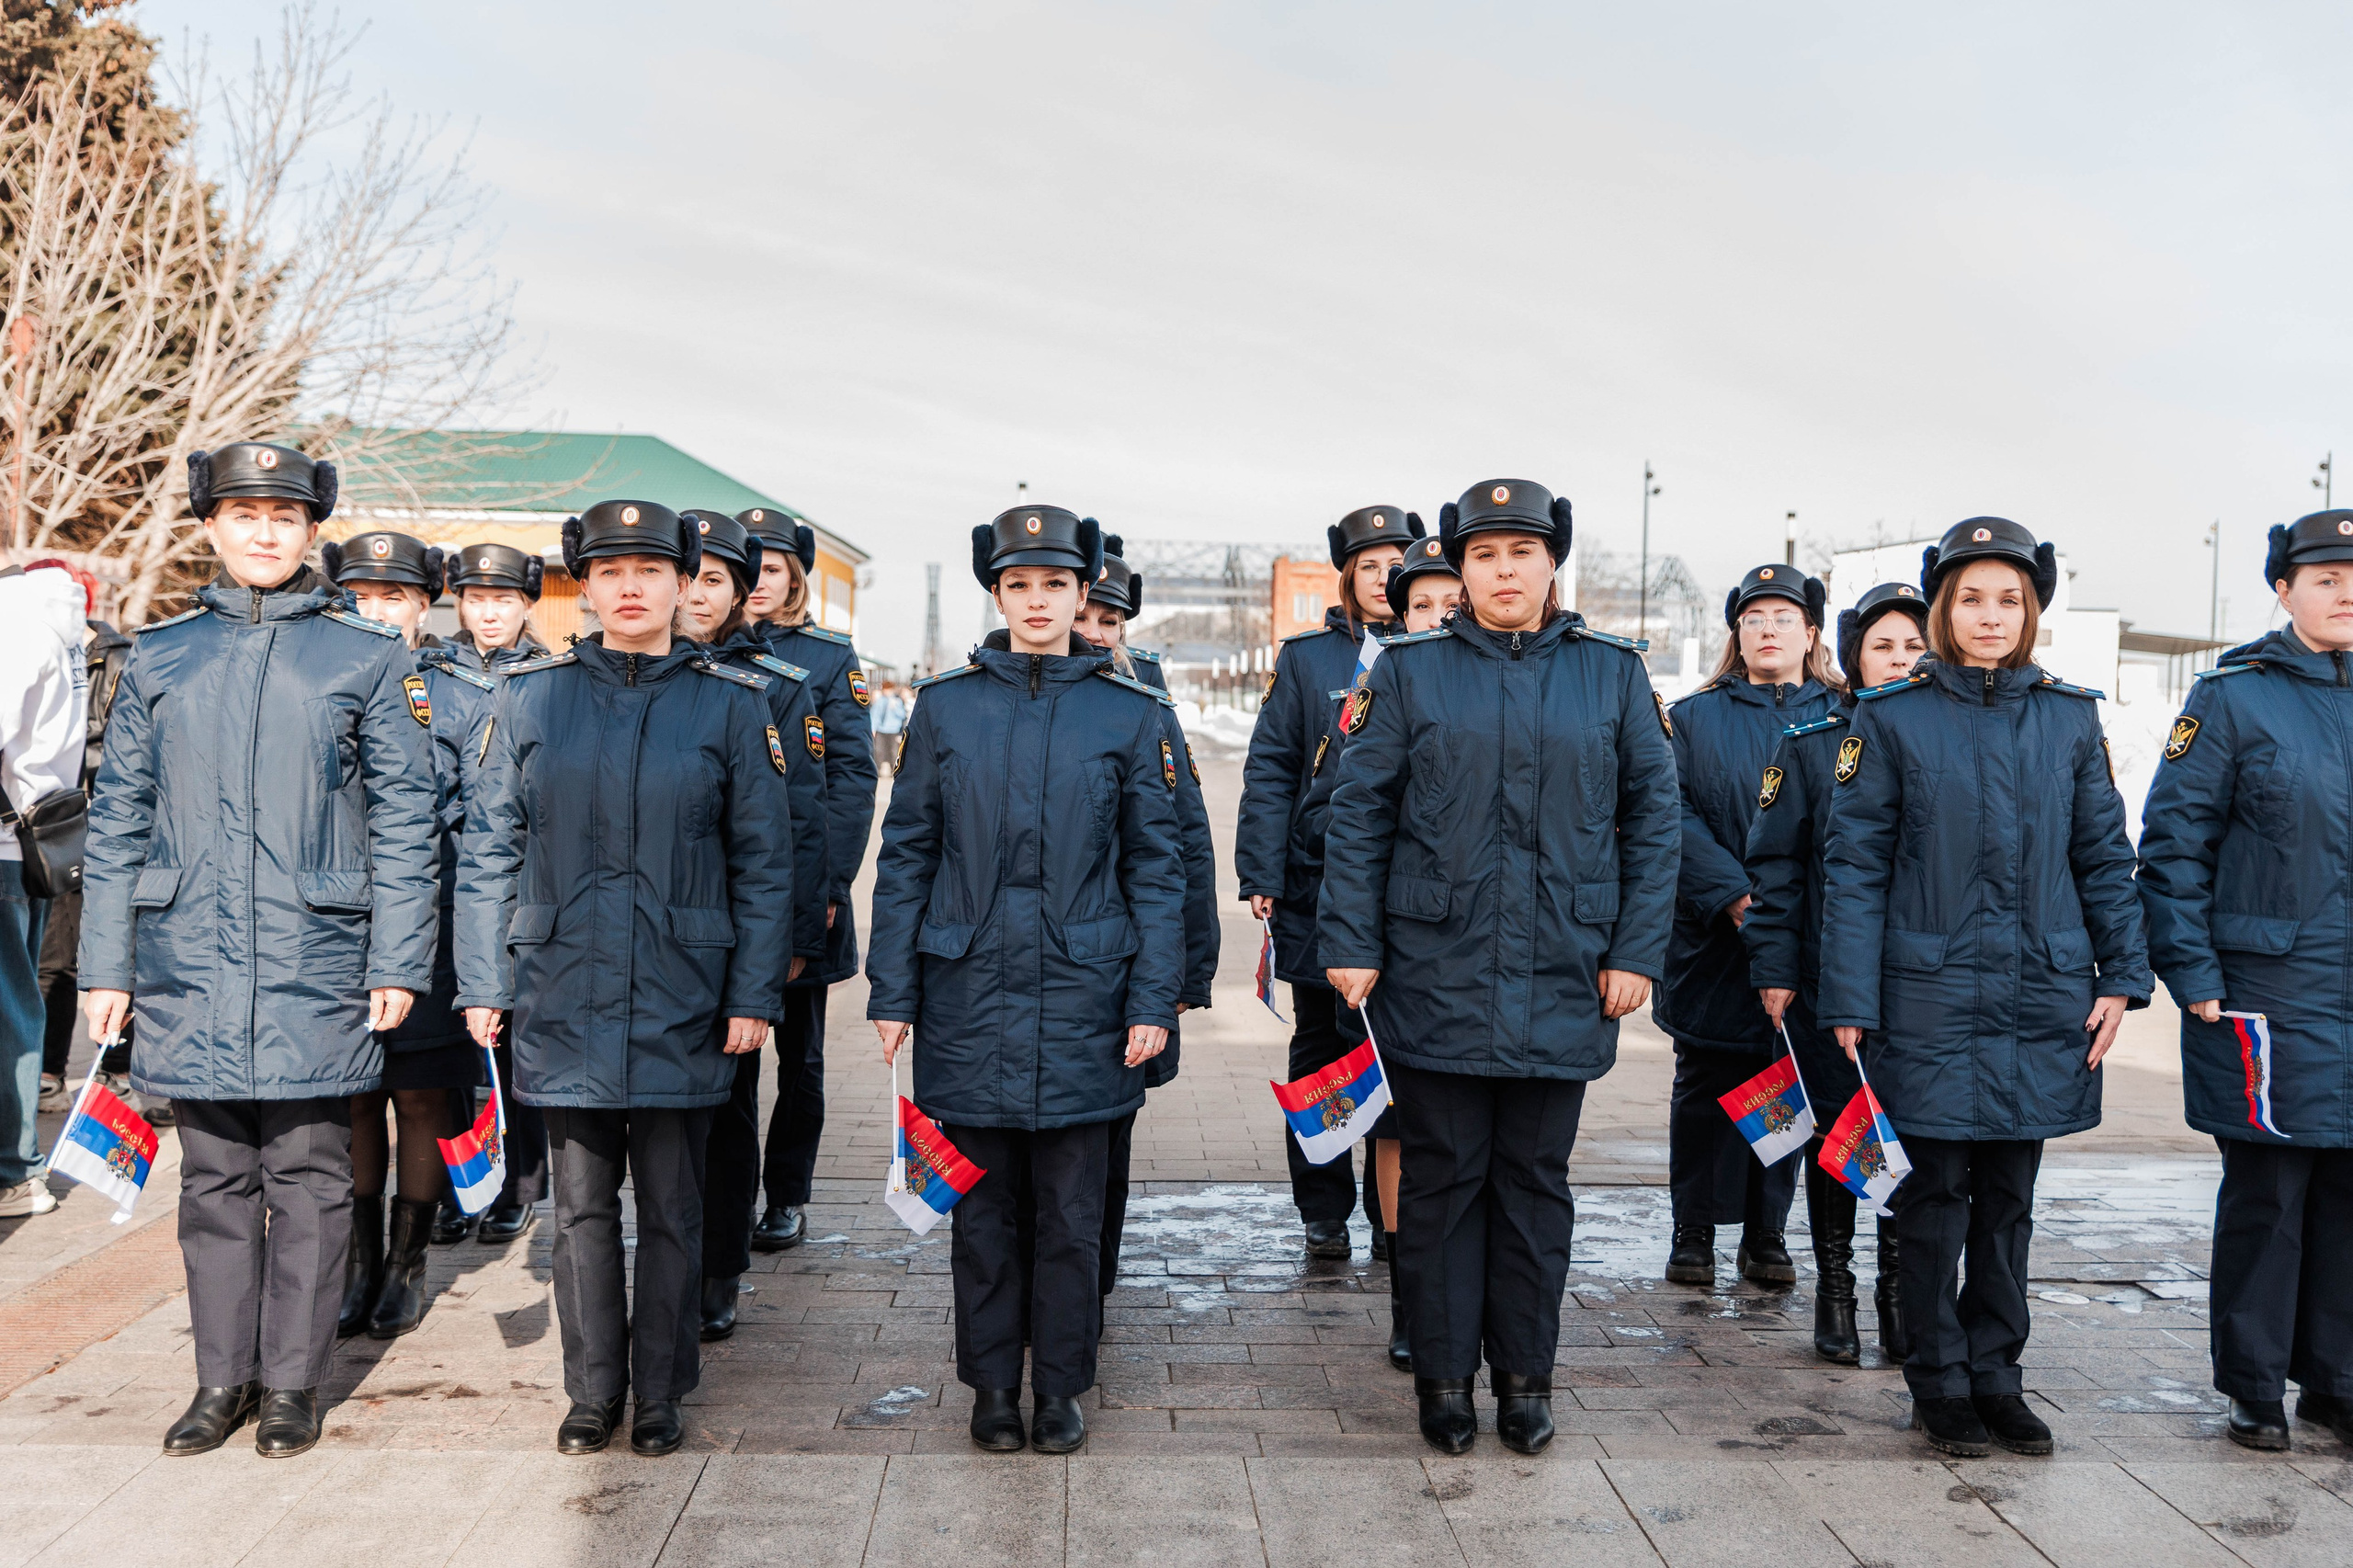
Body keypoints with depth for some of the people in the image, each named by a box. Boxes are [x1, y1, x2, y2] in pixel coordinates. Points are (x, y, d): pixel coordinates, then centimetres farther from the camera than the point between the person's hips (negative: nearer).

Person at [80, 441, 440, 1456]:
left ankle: (292, 1381, 17)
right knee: (213, 1176, 10)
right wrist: (106, 965, 5)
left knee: (308, 1175, 5)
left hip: (315, 964, -2)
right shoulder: (159, 658, 9)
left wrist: (398, 963, -5)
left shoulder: (368, 660, 3)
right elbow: (117, 822, 10)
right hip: (190, 965, 2)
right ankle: (221, 1378, 22)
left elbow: (402, 824, 1)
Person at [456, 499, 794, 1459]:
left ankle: (660, 1397, 23)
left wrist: (755, 994, -4)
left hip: (682, 1004, -1)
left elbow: (762, 863, 1)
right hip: (565, 1000, 1)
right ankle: (591, 1395, 25)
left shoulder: (732, 704, 0)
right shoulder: (530, 696, 3)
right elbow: (491, 850, 6)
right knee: (582, 1207, 10)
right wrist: (482, 982, 2)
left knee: (672, 1209, 8)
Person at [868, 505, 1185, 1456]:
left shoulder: (1129, 713, 2)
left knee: (1072, 1210, 7)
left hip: (1081, 998, 0)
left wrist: (1155, 1000, -2)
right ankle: (991, 1385, 25)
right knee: (983, 1206, 9)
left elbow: (1155, 865, 4)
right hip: (969, 995, 1)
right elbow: (905, 854, 6)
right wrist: (892, 991, 2)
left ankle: (1061, 1387, 23)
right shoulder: (945, 704, 4)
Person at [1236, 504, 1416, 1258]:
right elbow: (1270, 770, 3)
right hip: (1321, 888, 0)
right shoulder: (1307, 657, 5)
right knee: (1322, 1049, 7)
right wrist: (1261, 875, -4)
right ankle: (1324, 1214, 19)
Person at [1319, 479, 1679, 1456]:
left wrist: (1637, 951, 0)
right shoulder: (1410, 672, 2)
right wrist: (1351, 945, -4)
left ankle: (1525, 1377, 24)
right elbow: (1358, 815, 2)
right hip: (1436, 979, -1)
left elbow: (1652, 817, 6)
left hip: (1561, 981, 1)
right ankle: (1443, 1377, 20)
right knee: (1442, 1179, 7)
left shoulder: (1613, 675, 5)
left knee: (1535, 1182, 10)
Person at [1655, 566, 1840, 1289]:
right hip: (1715, 942, -1)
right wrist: (1737, 897, -18)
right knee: (1705, 1089, 5)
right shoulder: (1695, 717, 5)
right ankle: (1694, 1236, 15)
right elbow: (1676, 818, -5)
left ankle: (1766, 1237, 21)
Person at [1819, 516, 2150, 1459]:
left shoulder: (2071, 717, 7)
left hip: (2044, 996, 3)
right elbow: (1855, 867, -3)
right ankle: (1940, 1382, 17)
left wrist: (2122, 977, 4)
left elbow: (2105, 856, 12)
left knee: (2009, 1194, 11)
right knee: (1939, 1191, 3)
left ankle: (1996, 1374, 23)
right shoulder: (1891, 718, -2)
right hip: (1931, 995, -3)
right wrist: (1850, 1003, -7)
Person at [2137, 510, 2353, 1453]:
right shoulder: (2234, 697, -3)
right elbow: (2173, 844, -6)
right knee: (2266, 1195, 2)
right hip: (2268, 995, -4)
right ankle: (2254, 1385, 16)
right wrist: (2193, 977, -11)